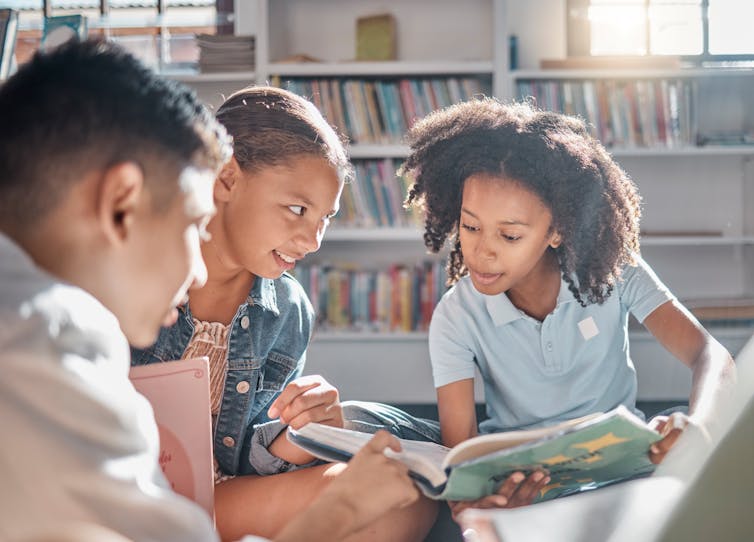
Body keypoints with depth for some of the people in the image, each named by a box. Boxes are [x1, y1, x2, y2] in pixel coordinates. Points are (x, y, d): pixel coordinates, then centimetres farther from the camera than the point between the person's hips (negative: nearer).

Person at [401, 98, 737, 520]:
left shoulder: (611, 272, -12)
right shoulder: (456, 319, -14)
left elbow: (711, 356, -16)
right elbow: (459, 445, -18)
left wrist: (697, 422, -41)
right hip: (518, 478, 0)